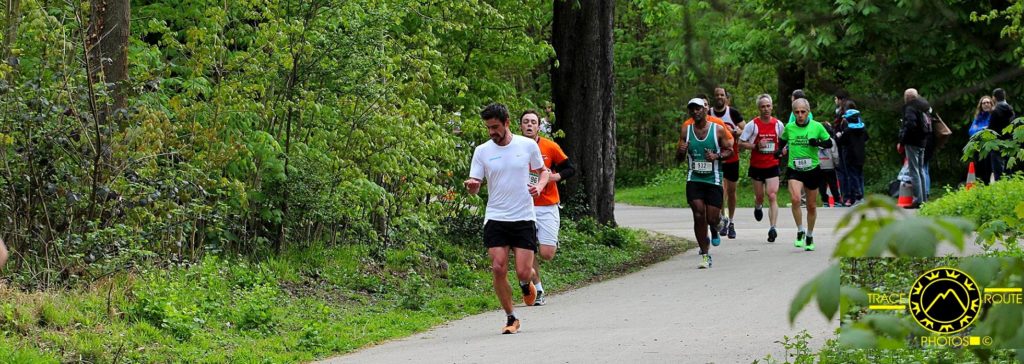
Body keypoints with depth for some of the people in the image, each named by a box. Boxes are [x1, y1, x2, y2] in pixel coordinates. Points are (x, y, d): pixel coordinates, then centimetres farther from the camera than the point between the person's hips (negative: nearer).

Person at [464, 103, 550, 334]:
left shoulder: (528, 145, 1)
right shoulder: (482, 151, 1)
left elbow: (543, 171, 15)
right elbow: (474, 189, 1)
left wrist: (539, 186, -7)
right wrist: (471, 185, -23)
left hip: (524, 219, -1)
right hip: (495, 218, 1)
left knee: (522, 272, -8)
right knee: (498, 269, -11)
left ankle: (526, 283, 31)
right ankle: (511, 318, 6)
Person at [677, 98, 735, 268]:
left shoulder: (718, 130, -2)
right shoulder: (686, 130, 5)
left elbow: (729, 150, 4)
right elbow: (679, 158, 11)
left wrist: (717, 156, -16)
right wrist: (681, 151, -13)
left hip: (713, 179, -1)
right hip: (694, 179, 1)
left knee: (712, 219, -2)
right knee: (698, 216, -10)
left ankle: (715, 230, 38)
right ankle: (705, 255, -1)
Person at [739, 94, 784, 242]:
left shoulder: (778, 124, 1)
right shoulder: (752, 125, -6)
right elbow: (741, 142, -4)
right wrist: (756, 146, -18)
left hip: (772, 165, 0)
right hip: (756, 166, 0)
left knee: (772, 196, -13)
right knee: (760, 197, 13)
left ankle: (772, 228, -16)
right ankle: (757, 207, 50)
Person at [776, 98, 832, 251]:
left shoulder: (817, 126, -5)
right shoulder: (789, 128, 0)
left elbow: (829, 143, 3)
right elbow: (783, 141, 19)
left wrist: (818, 143, -17)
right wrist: (780, 151, -1)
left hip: (812, 170, 0)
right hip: (794, 170, 0)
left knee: (811, 206, 11)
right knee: (795, 199, -25)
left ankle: (810, 236, 30)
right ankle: (800, 232, -8)